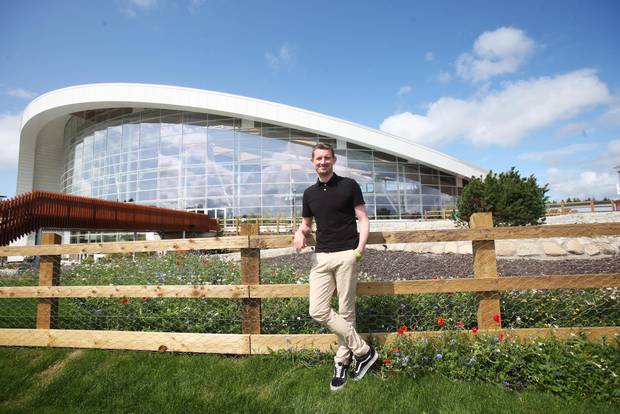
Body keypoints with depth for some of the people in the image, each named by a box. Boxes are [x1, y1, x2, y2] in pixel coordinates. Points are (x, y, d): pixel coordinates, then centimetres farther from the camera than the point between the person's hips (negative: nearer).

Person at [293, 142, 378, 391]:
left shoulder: (349, 185, 1)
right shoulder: (309, 193, 14)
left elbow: (363, 219, 1)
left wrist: (360, 249, -13)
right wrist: (300, 232, -2)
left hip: (346, 255, -4)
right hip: (320, 257, 5)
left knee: (345, 312, 2)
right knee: (317, 311, -3)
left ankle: (342, 361, 21)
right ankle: (362, 350, 10)